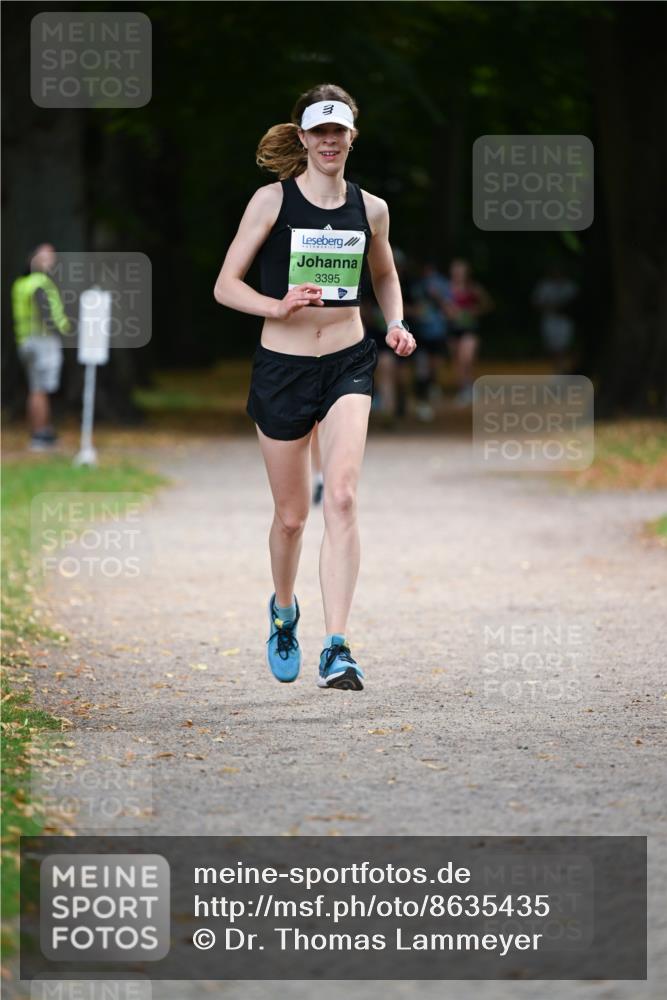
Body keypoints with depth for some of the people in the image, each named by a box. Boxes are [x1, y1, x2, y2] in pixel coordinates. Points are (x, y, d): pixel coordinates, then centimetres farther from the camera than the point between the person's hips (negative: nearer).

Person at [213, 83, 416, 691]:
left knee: (342, 497, -19)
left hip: (347, 364, 1)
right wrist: (278, 306, -21)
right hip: (283, 366, -1)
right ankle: (284, 610, 41)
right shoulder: (273, 201, -4)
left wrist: (397, 324, 5)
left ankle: (337, 649, -22)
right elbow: (225, 285, -4)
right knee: (292, 515, 9)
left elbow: (385, 276, 24)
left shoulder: (370, 209, 5)